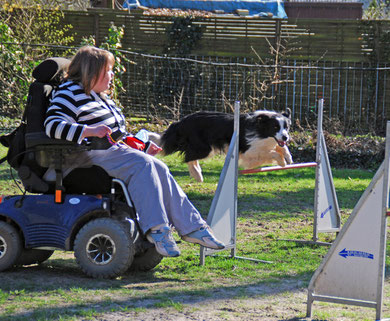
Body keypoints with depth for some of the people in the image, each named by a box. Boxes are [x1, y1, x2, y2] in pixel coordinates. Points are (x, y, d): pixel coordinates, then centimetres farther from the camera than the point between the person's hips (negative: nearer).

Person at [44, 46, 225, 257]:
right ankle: (155, 228, -33)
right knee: (142, 164, -28)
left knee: (159, 169, -10)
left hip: (114, 152, 9)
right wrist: (89, 131, -32)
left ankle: (192, 226, -14)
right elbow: (52, 125, -22)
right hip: (88, 158, -9)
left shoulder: (100, 97, 25)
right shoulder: (70, 93, -7)